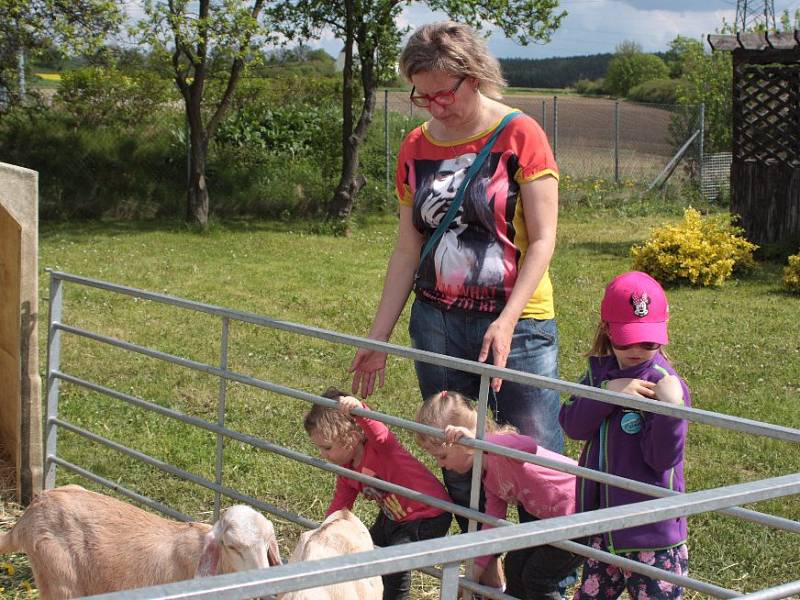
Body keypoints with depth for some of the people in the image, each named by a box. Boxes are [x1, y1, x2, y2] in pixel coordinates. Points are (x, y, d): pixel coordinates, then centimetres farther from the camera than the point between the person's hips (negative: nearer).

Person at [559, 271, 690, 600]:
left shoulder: (665, 383, -14)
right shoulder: (600, 370, 5)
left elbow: (661, 457, -19)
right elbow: (572, 424, -6)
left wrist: (672, 407, -33)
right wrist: (607, 393, -20)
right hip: (601, 520, 6)